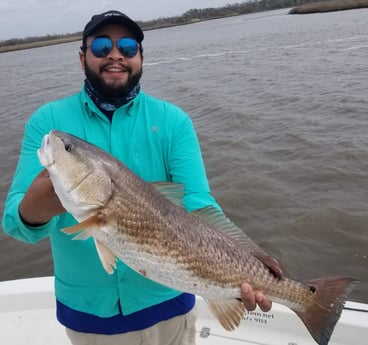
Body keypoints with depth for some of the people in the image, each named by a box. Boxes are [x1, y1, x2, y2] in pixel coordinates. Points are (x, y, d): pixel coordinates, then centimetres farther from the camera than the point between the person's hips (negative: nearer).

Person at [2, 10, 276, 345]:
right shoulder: (47, 121, -8)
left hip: (165, 298, 0)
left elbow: (197, 203, -17)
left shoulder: (173, 121, -8)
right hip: (84, 305, 1)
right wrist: (34, 209, -39)